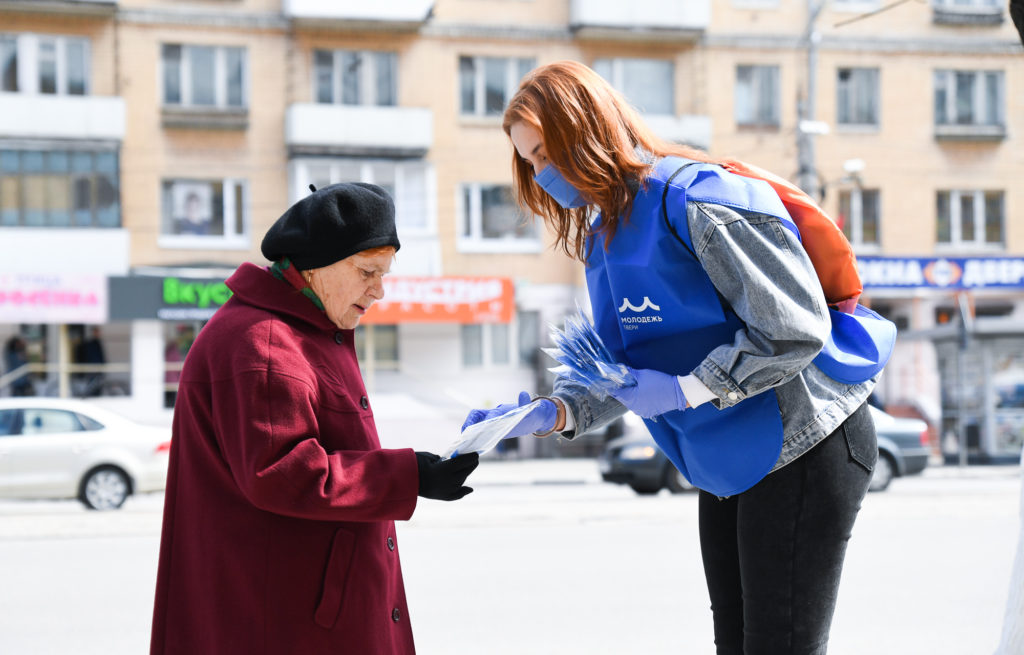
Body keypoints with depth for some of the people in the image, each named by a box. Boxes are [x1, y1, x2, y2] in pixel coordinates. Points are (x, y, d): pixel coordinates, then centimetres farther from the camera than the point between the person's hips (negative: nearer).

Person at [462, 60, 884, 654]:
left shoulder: (696, 200, -21)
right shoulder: (605, 238, 10)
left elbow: (796, 331, -25)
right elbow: (622, 373, 12)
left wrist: (684, 390, -24)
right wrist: (550, 414, -5)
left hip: (803, 449, -9)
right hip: (731, 467, 10)